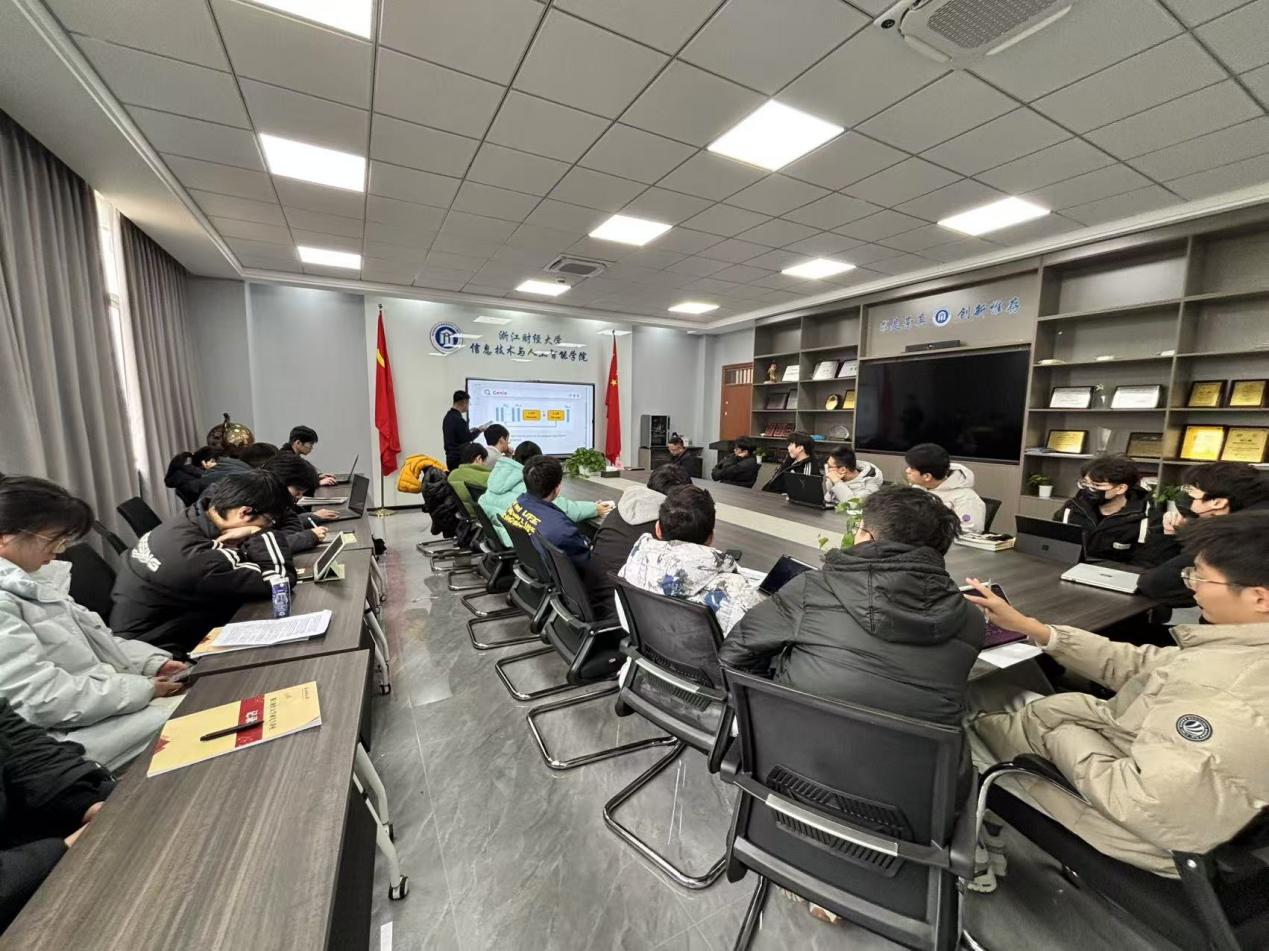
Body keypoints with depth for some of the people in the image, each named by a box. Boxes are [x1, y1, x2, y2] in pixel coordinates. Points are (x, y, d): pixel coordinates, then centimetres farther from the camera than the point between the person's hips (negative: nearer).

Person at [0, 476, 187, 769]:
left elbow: (87, 635, 13)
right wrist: (144, 689, -18)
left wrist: (153, 663, 0)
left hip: (104, 693, 9)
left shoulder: (27, 579, 7)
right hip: (70, 733, -8)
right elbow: (44, 699, -24)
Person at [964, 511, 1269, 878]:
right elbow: (1138, 664, -1)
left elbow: (1138, 804, -33)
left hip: (1143, 828, -7)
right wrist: (1029, 627, -2)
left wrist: (1064, 739, -16)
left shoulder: (1232, 704, -38)